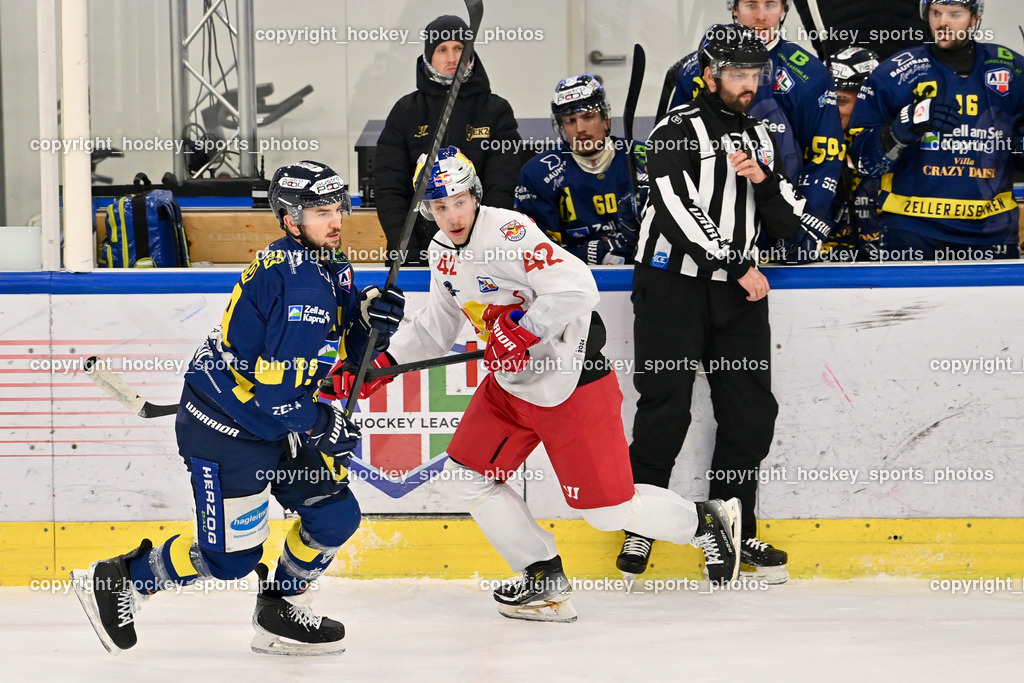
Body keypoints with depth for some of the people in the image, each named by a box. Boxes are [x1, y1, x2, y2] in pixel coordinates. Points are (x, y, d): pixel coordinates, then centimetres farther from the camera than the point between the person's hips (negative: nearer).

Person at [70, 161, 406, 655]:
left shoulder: (331, 269, 5)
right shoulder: (299, 282, -26)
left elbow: (338, 350, 13)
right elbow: (274, 387, -28)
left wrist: (369, 319, -7)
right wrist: (323, 426, -13)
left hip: (273, 420, 10)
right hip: (225, 428, -10)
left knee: (335, 515, 7)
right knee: (231, 555, -5)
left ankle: (278, 615, 23)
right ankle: (116, 582, 12)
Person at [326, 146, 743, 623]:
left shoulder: (509, 232, -23)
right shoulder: (444, 253, 6)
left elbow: (576, 288, -31)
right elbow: (434, 329, 16)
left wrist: (524, 330, -32)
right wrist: (380, 364, 6)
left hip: (572, 382, -9)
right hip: (510, 387, 9)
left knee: (608, 509, -5)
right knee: (467, 475, 5)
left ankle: (707, 521, 20)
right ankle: (545, 581, 13)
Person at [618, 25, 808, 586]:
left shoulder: (759, 138, 15)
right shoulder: (676, 130, -6)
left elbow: (790, 223, 14)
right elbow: (678, 209, -17)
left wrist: (764, 179, -6)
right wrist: (737, 267, -16)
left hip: (738, 292, 6)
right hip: (673, 283, -6)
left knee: (752, 413, 2)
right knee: (665, 410, -9)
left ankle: (732, 530, 13)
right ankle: (640, 524, 4)